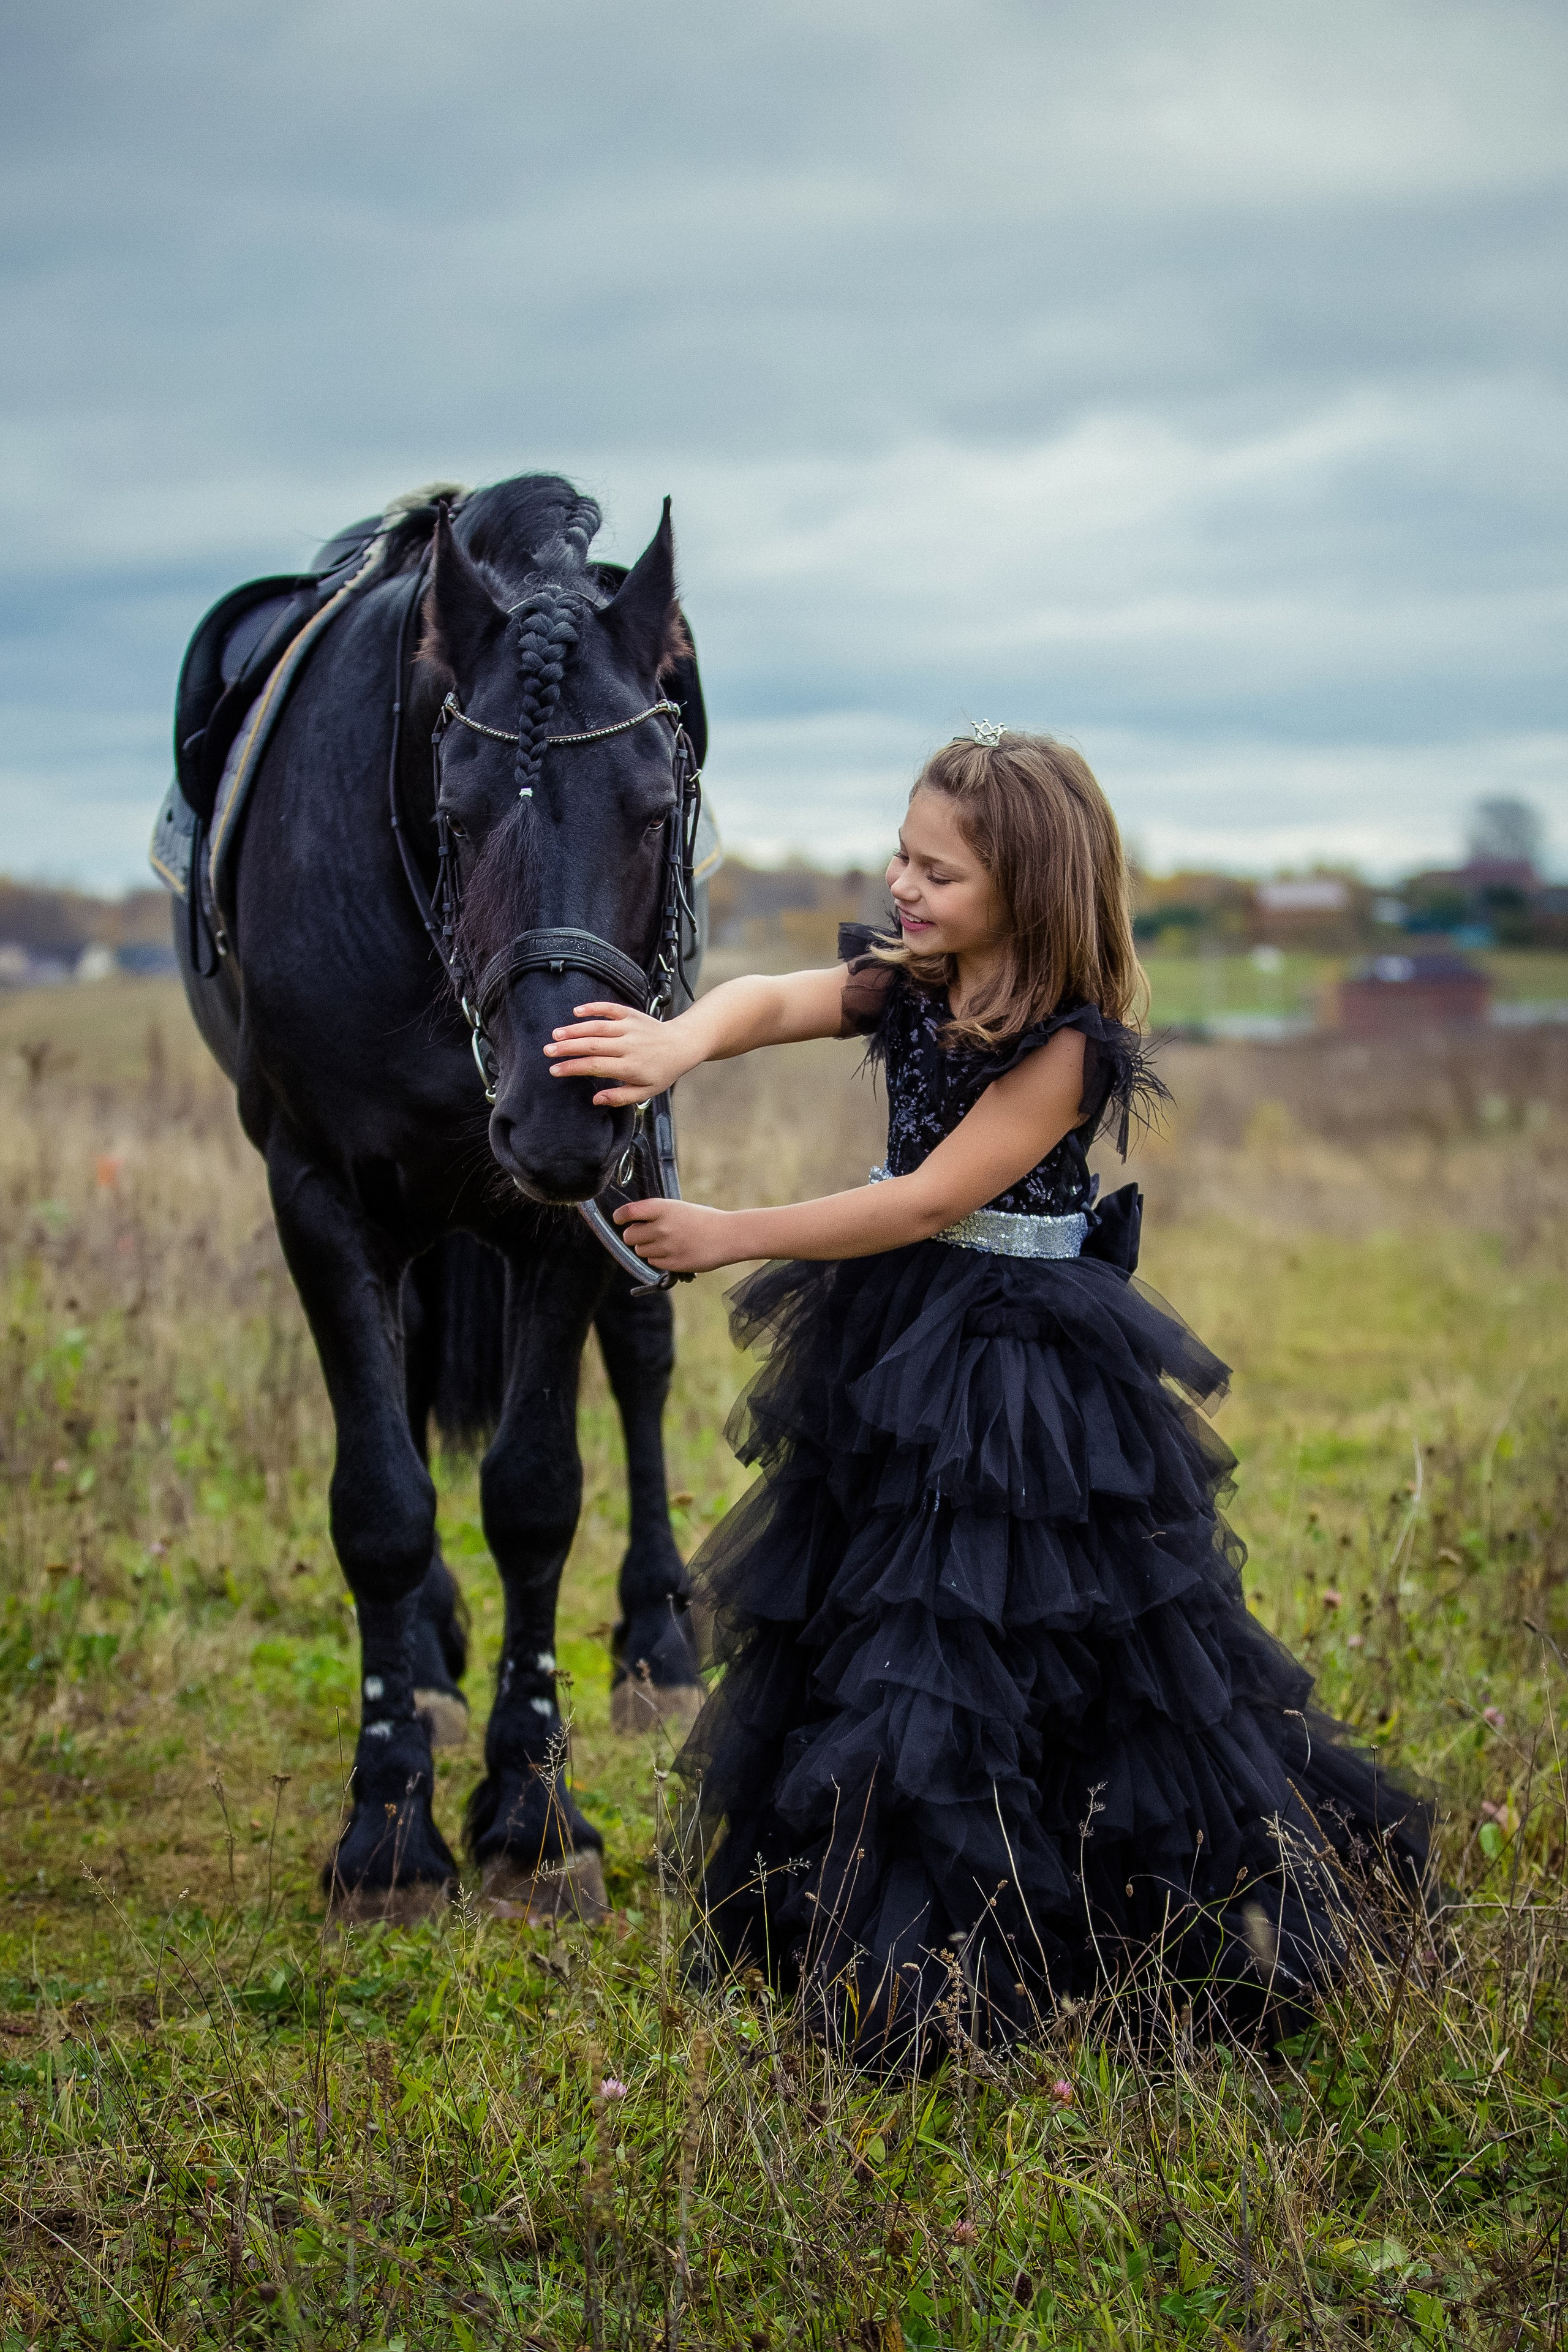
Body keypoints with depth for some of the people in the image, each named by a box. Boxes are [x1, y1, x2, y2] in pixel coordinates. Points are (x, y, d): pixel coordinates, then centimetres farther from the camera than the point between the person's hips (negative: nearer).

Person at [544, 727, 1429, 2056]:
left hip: (1024, 1379, -7)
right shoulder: (904, 989, 1)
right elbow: (773, 1003, -18)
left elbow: (929, 1203, -23)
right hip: (896, 1350, 7)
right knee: (862, 1624, 16)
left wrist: (730, 1237, -23)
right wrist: (681, 1042, -42)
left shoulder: (1068, 1047, -18)